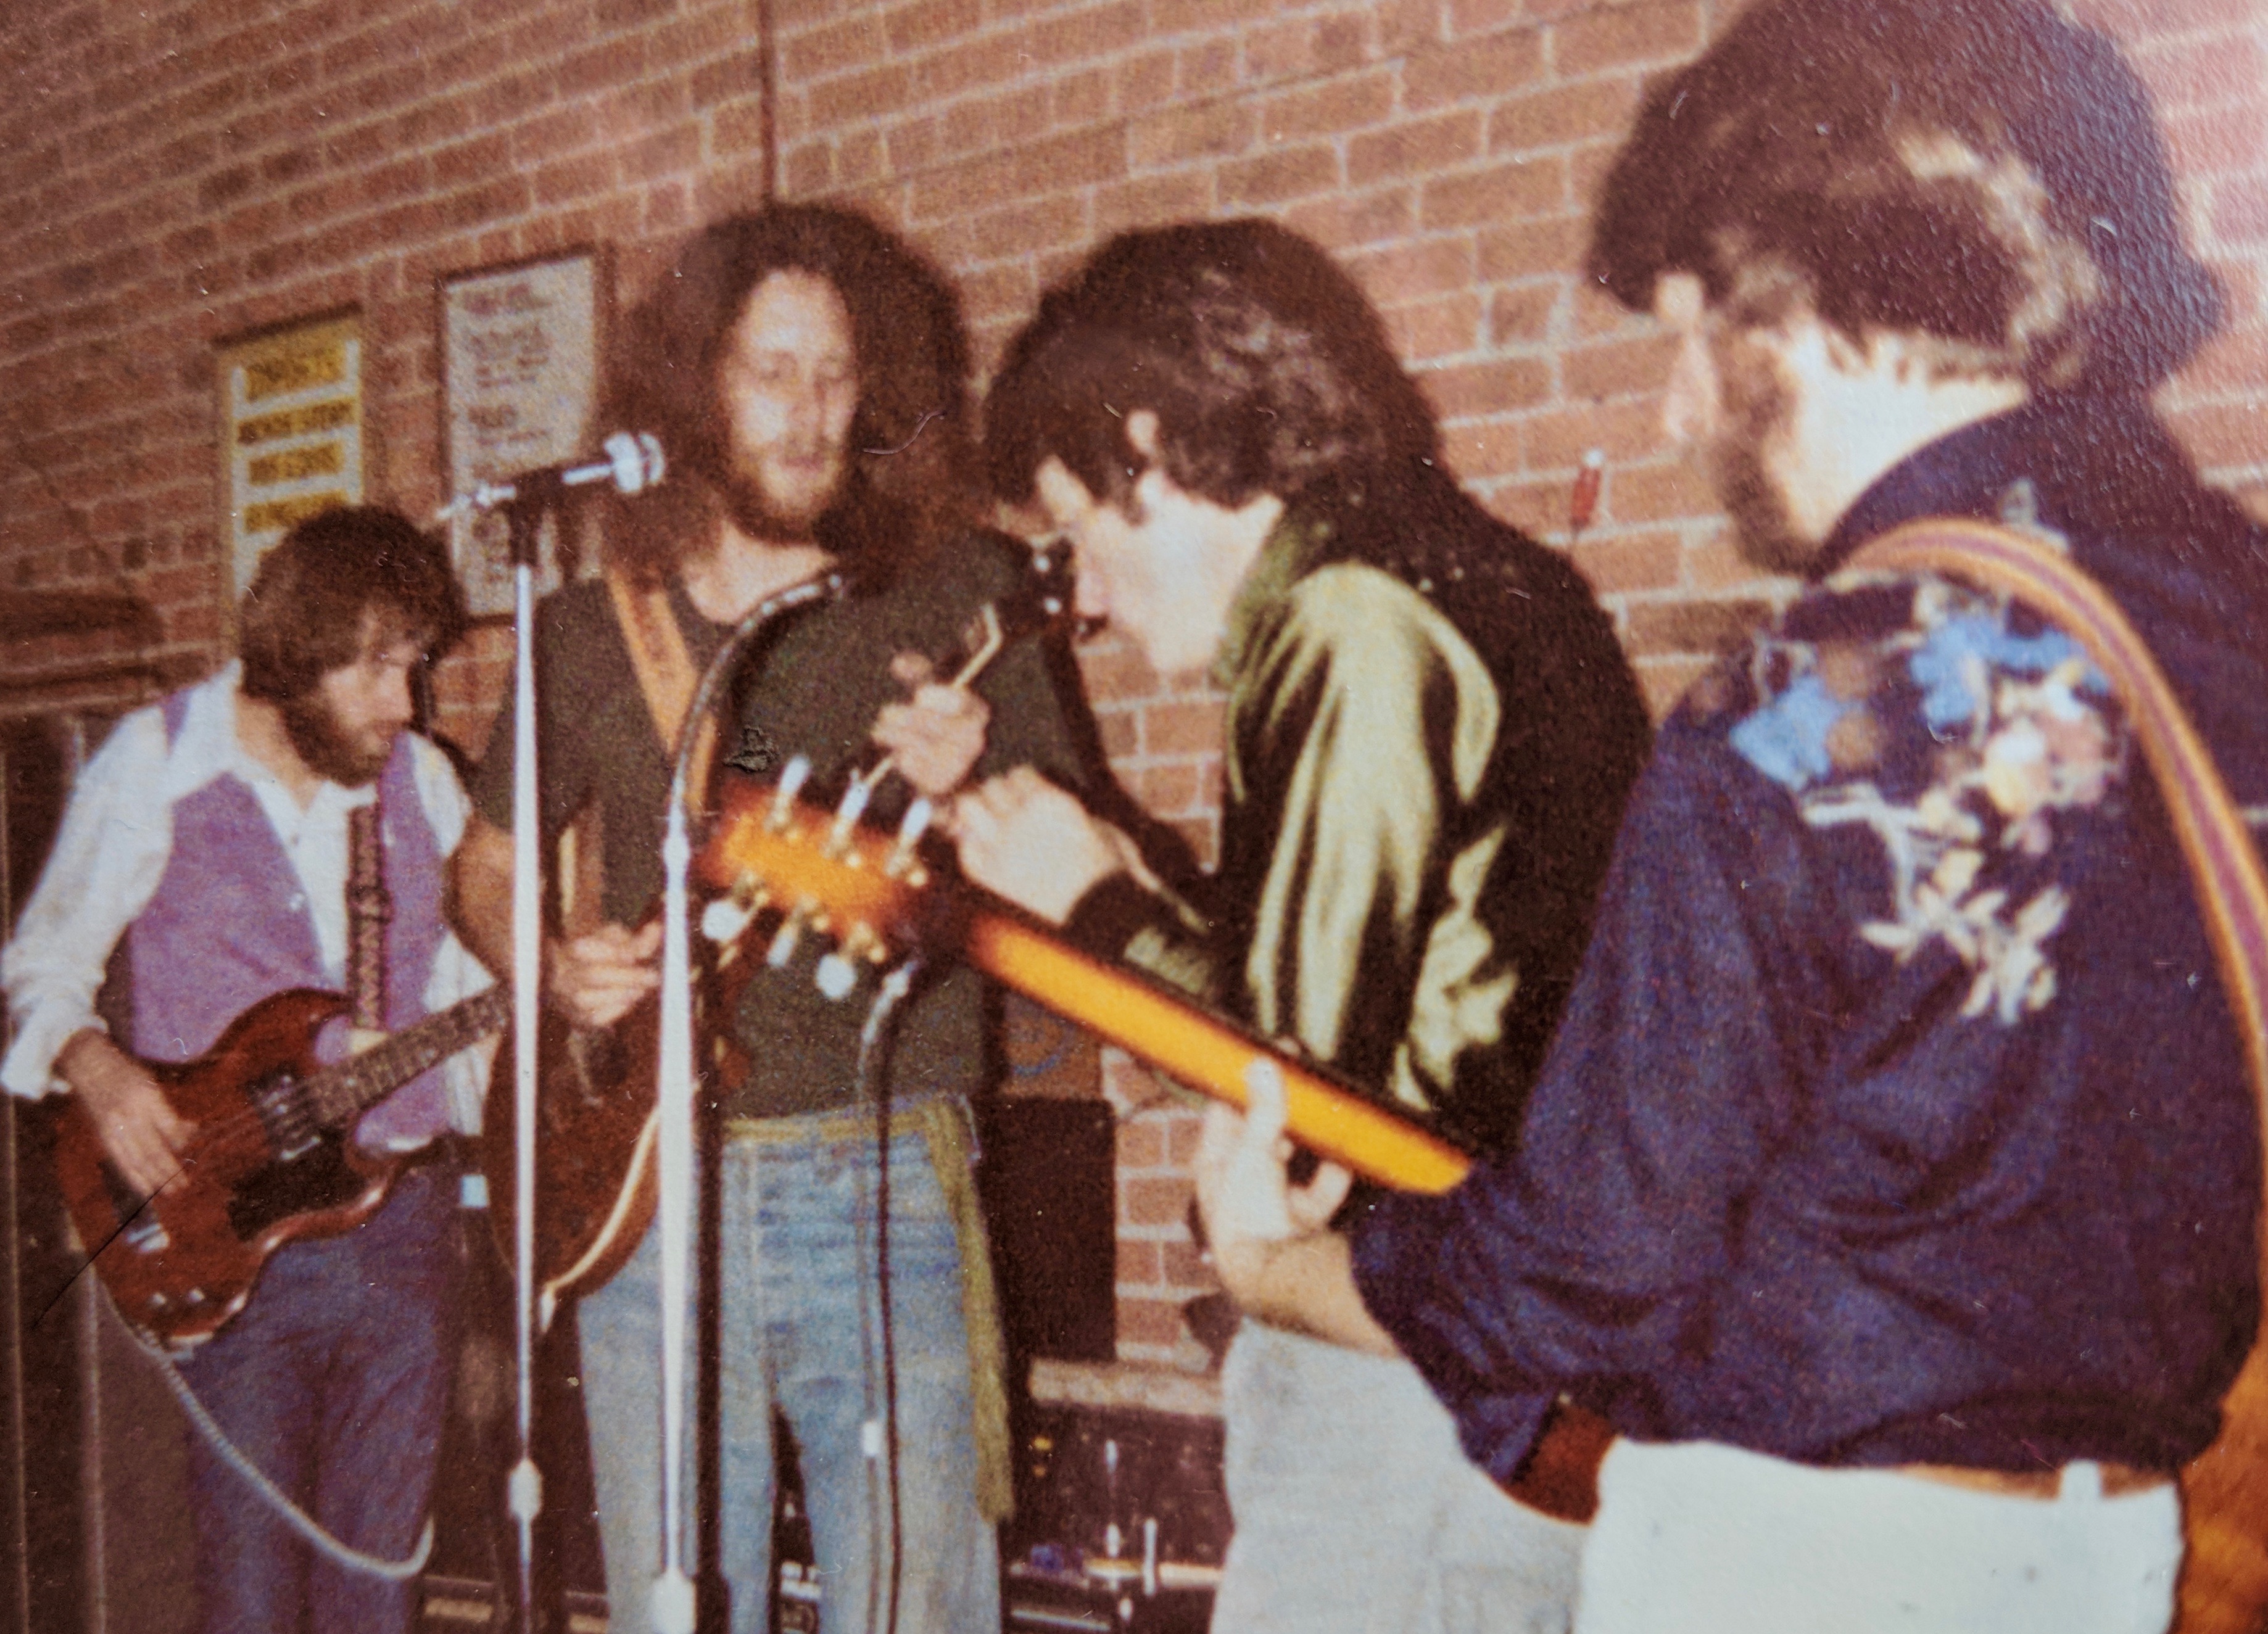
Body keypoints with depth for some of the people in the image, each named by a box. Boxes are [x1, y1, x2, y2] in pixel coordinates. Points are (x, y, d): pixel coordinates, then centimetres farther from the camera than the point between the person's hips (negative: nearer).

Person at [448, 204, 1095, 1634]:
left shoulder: (957, 593, 3)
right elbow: (485, 863, 21)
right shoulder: (593, 631, 10)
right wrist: (551, 964, 0)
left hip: (884, 1186, -2)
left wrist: (972, 786, -19)